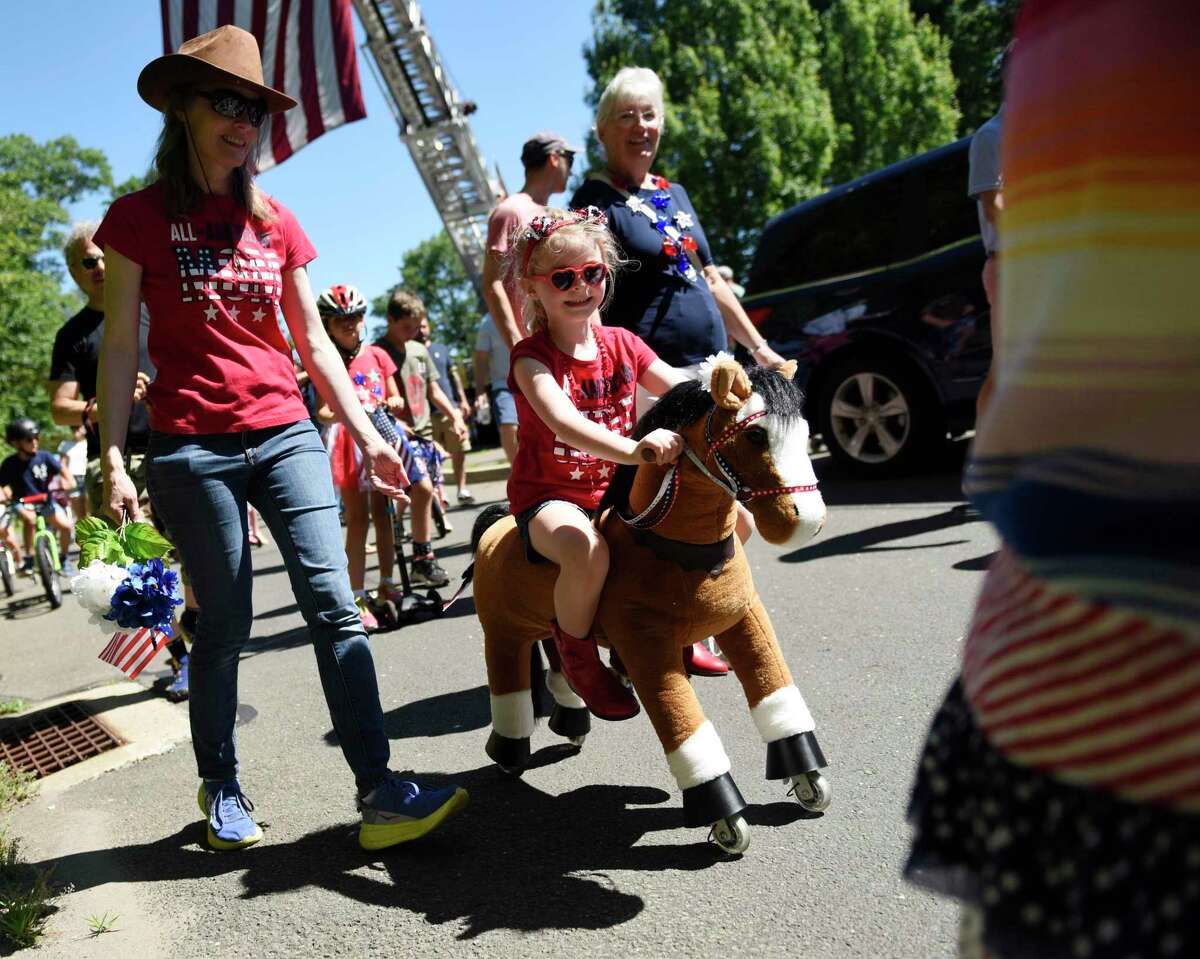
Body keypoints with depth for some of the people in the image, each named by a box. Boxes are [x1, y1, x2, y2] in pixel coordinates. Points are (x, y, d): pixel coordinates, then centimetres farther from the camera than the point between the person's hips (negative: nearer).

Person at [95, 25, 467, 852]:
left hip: (286, 433, 3)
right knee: (225, 626, 4)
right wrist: (113, 459, -6)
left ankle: (379, 792, -6)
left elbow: (313, 342, 14)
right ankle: (222, 789, 24)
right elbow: (121, 345, 1)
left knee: (335, 606, -8)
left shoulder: (275, 221, 12)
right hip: (193, 447, -3)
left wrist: (368, 435, 10)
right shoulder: (141, 217, 3)